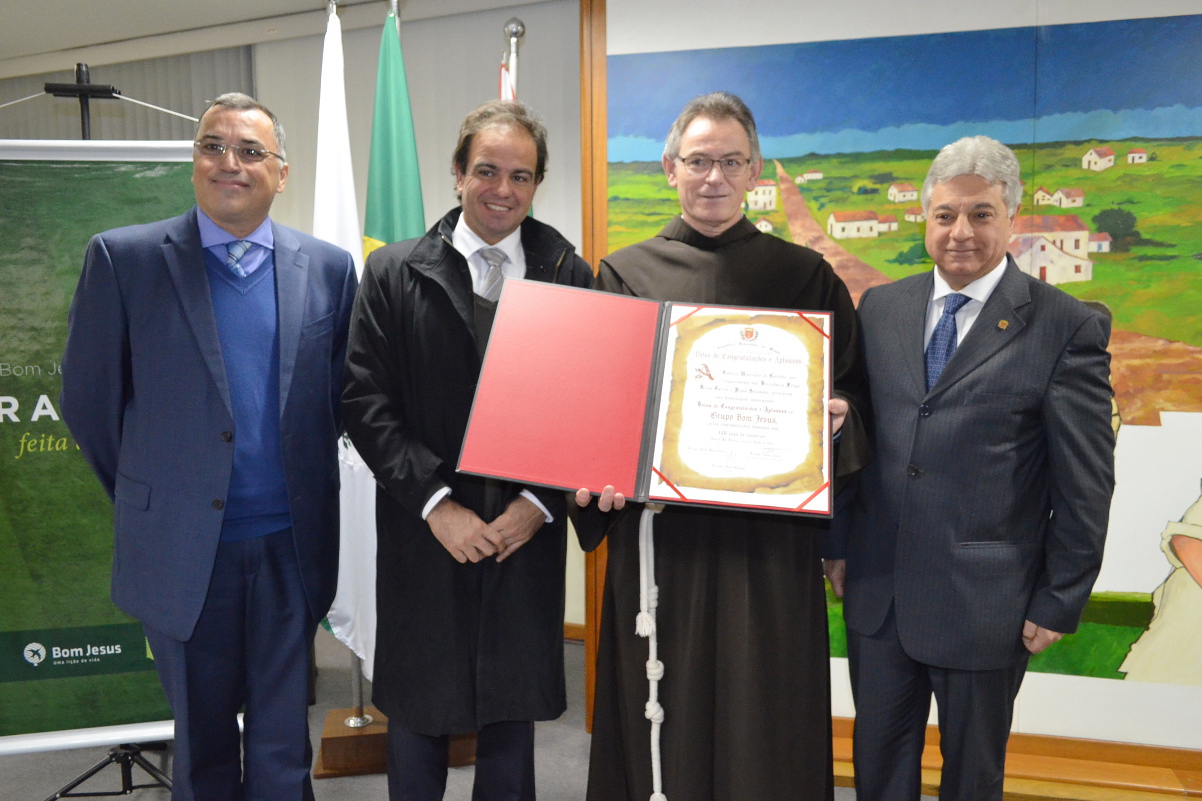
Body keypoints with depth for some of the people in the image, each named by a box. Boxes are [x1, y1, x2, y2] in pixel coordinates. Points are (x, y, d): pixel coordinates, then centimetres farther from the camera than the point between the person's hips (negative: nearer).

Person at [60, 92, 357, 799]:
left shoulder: (329, 267, 3)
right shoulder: (125, 257, -3)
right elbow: (89, 398, 2)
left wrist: (305, 483, 9)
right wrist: (143, 496, 7)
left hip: (291, 544, 1)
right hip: (184, 548, -1)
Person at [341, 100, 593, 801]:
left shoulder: (572, 279, 2)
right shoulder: (393, 273, 0)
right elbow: (366, 401, -5)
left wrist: (540, 502, -11)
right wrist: (437, 505, -14)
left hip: (527, 536, 1)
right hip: (425, 536, 0)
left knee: (514, 717, 16)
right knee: (417, 716, 15)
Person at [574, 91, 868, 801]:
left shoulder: (805, 276, 6)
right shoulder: (624, 275, 7)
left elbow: (853, 390, 8)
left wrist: (837, 413, -14)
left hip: (770, 537, 0)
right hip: (656, 528, 1)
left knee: (764, 732, 8)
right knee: (662, 727, 10)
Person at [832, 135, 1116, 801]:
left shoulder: (1067, 328, -9)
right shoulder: (880, 308, 4)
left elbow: (1085, 486, -7)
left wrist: (1061, 602, -6)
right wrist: (838, 542, 9)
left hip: (985, 600, -3)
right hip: (876, 589, 4)